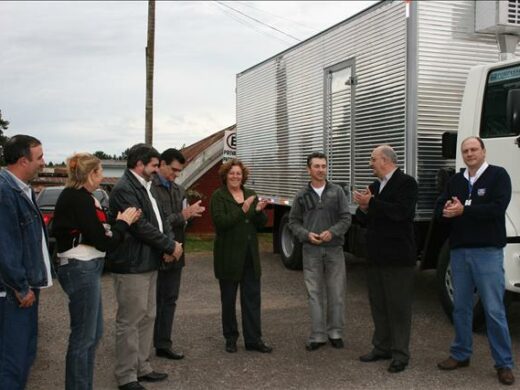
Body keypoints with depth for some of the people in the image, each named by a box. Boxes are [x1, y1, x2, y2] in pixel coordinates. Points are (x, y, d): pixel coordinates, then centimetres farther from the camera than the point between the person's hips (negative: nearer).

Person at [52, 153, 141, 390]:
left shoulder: (76, 196, 13)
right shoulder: (80, 199, -17)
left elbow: (94, 232, 10)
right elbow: (103, 241, -17)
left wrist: (121, 223, 0)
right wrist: (123, 223, -2)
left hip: (84, 268, 10)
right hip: (81, 269, -10)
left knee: (93, 333, 18)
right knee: (83, 336, 0)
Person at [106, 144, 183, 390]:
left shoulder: (144, 187, 15)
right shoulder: (124, 189, -15)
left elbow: (157, 219, 17)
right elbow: (140, 226, -21)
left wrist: (169, 244, -1)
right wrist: (170, 246, -11)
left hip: (148, 264, 10)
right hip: (131, 266, -10)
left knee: (147, 318, 15)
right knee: (129, 322, -1)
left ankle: (142, 368, 26)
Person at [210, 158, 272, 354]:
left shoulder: (251, 194, 10)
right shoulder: (218, 196, -5)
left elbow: (261, 223, 8)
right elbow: (220, 222, -19)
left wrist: (259, 211, -13)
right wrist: (243, 210, -27)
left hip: (250, 255, 4)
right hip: (228, 255, -4)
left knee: (252, 297, 4)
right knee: (228, 298, 9)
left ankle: (254, 339, 11)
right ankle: (230, 338, 22)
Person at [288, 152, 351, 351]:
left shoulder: (337, 191, 3)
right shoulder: (302, 195, 5)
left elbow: (346, 218, 0)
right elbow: (293, 222, 8)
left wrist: (332, 232, -15)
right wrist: (307, 235, -9)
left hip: (334, 249, 0)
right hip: (311, 250, 0)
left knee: (336, 292, 4)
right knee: (315, 293, 3)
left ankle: (335, 332, 17)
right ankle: (318, 335, 9)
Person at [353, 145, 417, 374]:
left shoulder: (406, 183, -7)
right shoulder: (374, 187, 15)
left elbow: (401, 212, -23)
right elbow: (364, 220, 16)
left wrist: (371, 203, -17)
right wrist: (363, 208, -5)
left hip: (398, 256, -7)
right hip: (376, 256, 8)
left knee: (398, 306, -1)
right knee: (378, 305, 12)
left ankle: (400, 354, 7)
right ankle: (382, 348, 23)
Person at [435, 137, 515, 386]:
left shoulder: (498, 175, -2)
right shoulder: (455, 181, 14)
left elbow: (498, 208, -16)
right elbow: (439, 209, 9)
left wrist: (463, 210, -15)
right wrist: (447, 210, -14)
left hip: (487, 251, -5)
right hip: (459, 251, 5)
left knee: (494, 310, -3)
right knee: (460, 307, 11)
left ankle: (504, 363, 7)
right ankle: (460, 354, 23)